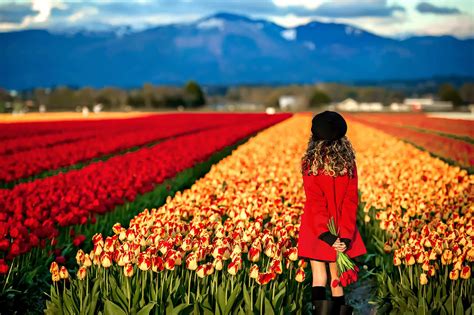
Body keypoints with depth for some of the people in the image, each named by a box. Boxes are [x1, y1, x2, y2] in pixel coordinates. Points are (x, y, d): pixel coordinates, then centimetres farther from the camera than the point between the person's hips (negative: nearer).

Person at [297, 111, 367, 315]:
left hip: (316, 230, -3)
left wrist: (325, 234, -17)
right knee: (337, 277, 14)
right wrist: (346, 235, -11)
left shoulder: (310, 164, -9)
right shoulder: (348, 163, -2)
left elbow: (315, 201, -15)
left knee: (319, 277, 0)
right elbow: (351, 201, -8)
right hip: (341, 230, 3)